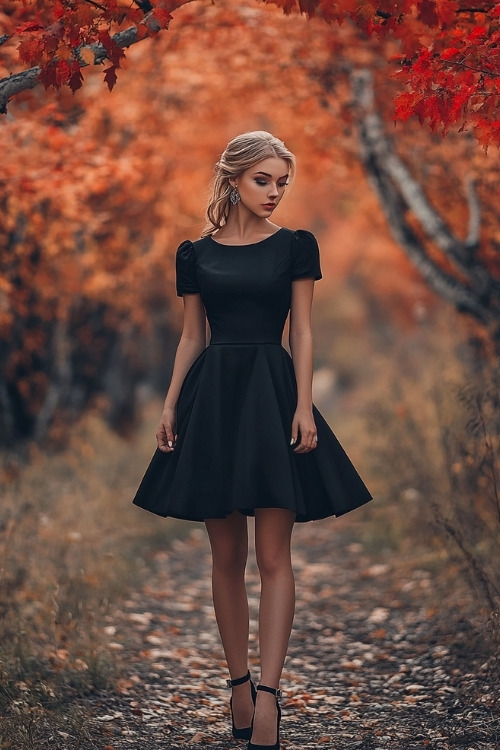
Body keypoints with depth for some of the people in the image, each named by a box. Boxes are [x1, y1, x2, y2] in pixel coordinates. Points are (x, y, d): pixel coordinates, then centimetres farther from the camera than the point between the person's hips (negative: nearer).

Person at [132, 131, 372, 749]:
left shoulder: (295, 246, 4)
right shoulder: (196, 253, 8)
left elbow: (302, 332, 1)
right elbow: (191, 336, 11)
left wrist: (303, 407, -9)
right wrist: (170, 405, 3)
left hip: (272, 394, -2)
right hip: (213, 397, 2)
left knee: (273, 555, -7)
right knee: (226, 556, 5)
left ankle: (267, 692, -9)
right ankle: (238, 683, 13)